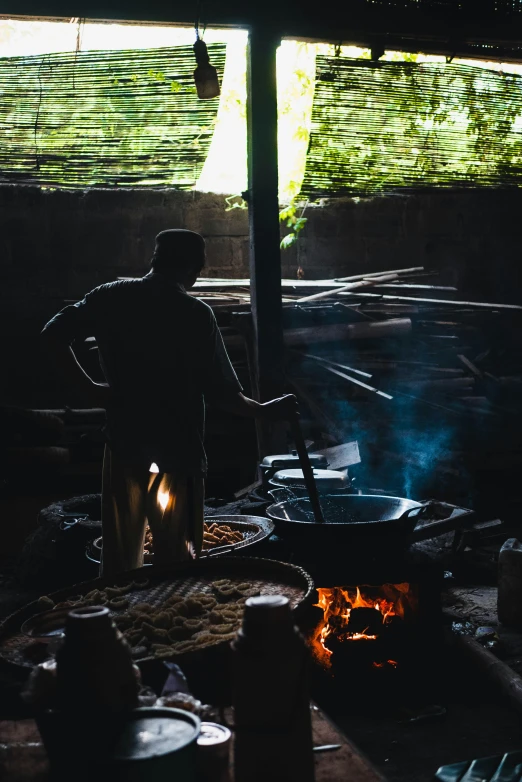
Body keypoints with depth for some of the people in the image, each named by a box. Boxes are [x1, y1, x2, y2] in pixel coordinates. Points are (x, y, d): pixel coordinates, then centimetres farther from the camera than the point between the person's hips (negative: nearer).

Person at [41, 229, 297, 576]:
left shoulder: (112, 297, 1)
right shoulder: (196, 314, -11)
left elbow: (54, 335, -4)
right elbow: (222, 393, -11)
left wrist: (88, 388, 2)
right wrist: (267, 411, 5)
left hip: (124, 448, 4)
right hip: (177, 453, -4)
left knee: (120, 561, 15)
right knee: (175, 561, 9)